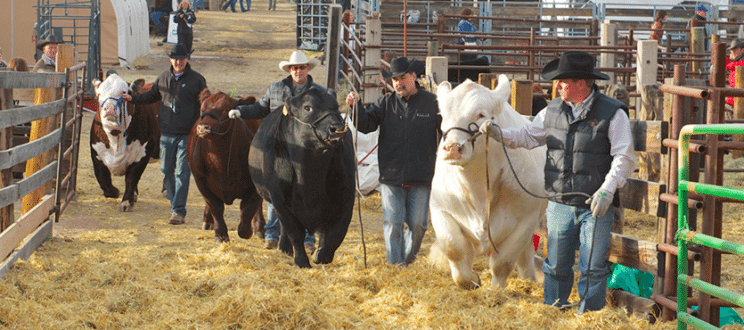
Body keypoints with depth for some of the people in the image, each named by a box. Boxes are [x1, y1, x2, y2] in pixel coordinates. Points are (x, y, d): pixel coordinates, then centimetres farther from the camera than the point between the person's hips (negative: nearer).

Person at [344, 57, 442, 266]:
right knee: (393, 223, -2)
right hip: (391, 176, 1)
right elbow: (365, 124, 2)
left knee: (418, 223, 2)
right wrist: (356, 107, -14)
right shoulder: (385, 103, 6)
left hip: (421, 178, -1)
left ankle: (408, 258, 25)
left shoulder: (431, 103, 3)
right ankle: (395, 264, 6)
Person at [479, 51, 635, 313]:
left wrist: (607, 190, -20)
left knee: (592, 269, -1)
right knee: (556, 266, 11)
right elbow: (528, 136, 18)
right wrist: (499, 134, 1)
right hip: (560, 205, 4)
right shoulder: (553, 110, 8)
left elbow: (624, 158, -10)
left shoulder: (613, 113, -8)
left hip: (595, 207, -4)